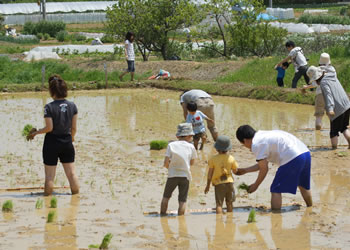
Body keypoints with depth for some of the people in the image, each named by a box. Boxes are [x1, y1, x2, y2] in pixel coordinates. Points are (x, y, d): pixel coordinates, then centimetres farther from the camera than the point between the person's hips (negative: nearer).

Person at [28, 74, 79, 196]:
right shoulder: (72, 106, -2)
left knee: (49, 176, 4)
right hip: (67, 143, 4)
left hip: (52, 143, -4)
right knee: (71, 173, 10)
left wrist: (36, 132, 2)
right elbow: (74, 127, 2)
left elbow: (49, 128, -14)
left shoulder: (49, 107, -15)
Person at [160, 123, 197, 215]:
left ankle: (162, 215, 18)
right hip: (185, 176, 0)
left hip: (172, 175, 0)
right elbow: (192, 163, 8)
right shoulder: (191, 147, -3)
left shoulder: (171, 145, -4)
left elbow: (166, 163, -8)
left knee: (166, 197, 17)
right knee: (182, 200, 4)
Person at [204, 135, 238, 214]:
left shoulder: (213, 159, -7)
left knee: (219, 204, -4)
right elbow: (235, 171, 8)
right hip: (229, 182, 3)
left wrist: (208, 185, 8)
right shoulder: (231, 158, -2)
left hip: (218, 184, -3)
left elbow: (210, 173, -2)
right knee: (229, 203, 17)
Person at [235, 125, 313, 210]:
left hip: (293, 158, -10)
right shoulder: (263, 135, 25)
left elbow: (264, 169, -1)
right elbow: (263, 164, 33)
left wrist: (255, 185, 13)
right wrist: (245, 170, 39)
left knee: (276, 190, -1)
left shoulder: (256, 145, -4)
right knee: (303, 186, 30)